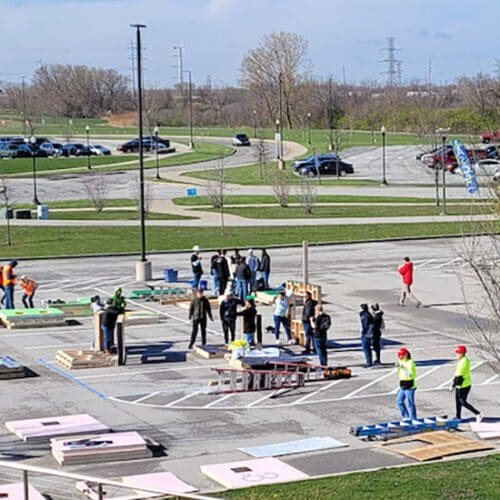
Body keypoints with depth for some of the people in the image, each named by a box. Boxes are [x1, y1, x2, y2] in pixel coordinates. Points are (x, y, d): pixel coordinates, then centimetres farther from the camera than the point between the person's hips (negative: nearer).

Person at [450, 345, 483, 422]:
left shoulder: (463, 362, -25)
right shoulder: (466, 360, 6)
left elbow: (459, 376, -25)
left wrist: (453, 385, -19)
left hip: (463, 386, -10)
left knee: (463, 402, -1)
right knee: (458, 401, 18)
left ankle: (478, 414, 1)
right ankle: (458, 416, 29)